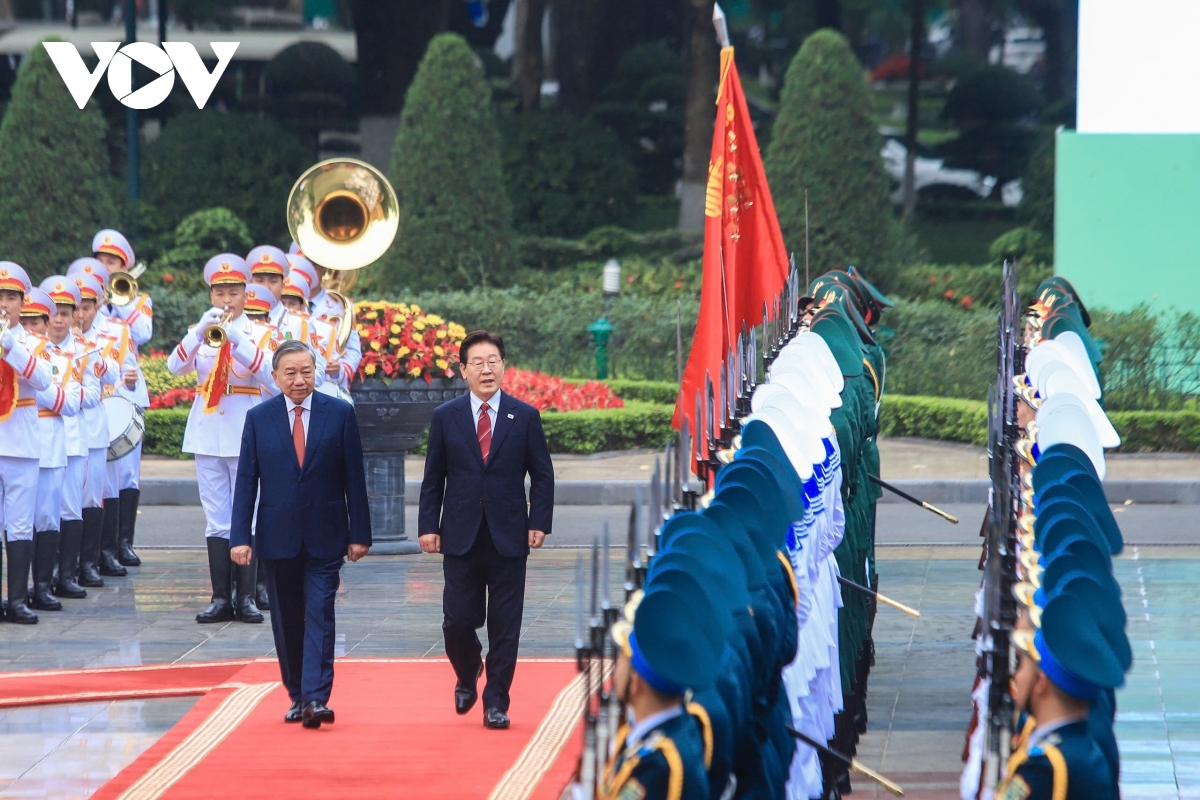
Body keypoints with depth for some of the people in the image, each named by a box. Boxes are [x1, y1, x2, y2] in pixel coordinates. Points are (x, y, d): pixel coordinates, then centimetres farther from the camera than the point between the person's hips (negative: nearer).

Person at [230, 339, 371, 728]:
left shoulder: (340, 414, 1)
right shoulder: (258, 418, 3)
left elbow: (354, 478, 1)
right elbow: (246, 481, 2)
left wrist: (359, 533, -2)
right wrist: (240, 536, -5)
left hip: (325, 537, -2)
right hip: (278, 536, 2)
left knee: (319, 616, -10)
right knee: (287, 621, 8)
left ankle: (316, 699, -15)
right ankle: (297, 696, 19)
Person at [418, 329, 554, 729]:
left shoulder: (525, 416, 3)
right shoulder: (445, 417, 5)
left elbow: (542, 475, 5)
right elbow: (433, 478, 7)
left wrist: (539, 523, -4)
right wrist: (428, 526, -1)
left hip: (508, 537, 0)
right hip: (461, 538, 0)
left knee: (505, 627, 0)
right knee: (458, 621, -2)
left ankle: (496, 703, 8)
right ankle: (467, 676, 28)